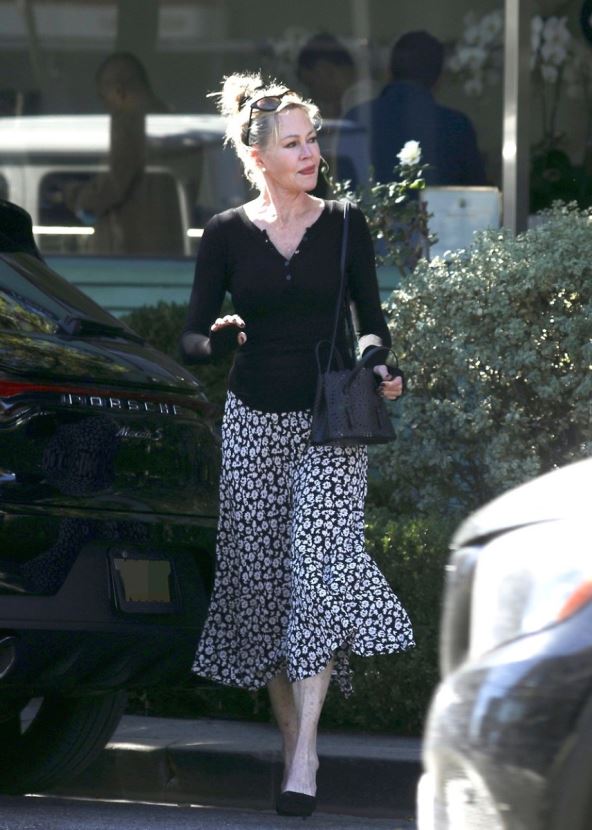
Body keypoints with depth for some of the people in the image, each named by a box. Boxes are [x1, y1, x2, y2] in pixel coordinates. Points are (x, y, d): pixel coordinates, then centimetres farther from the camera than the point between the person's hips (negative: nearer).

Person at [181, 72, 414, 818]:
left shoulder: (345, 227, 2)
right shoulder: (227, 235, 1)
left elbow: (372, 323, 8)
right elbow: (190, 340, 0)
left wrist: (375, 366, -13)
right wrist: (217, 340, -22)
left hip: (329, 420, -2)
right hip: (253, 420, 2)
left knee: (319, 560, -18)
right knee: (263, 574, 1)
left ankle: (304, 757, -23)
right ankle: (293, 743, 14)